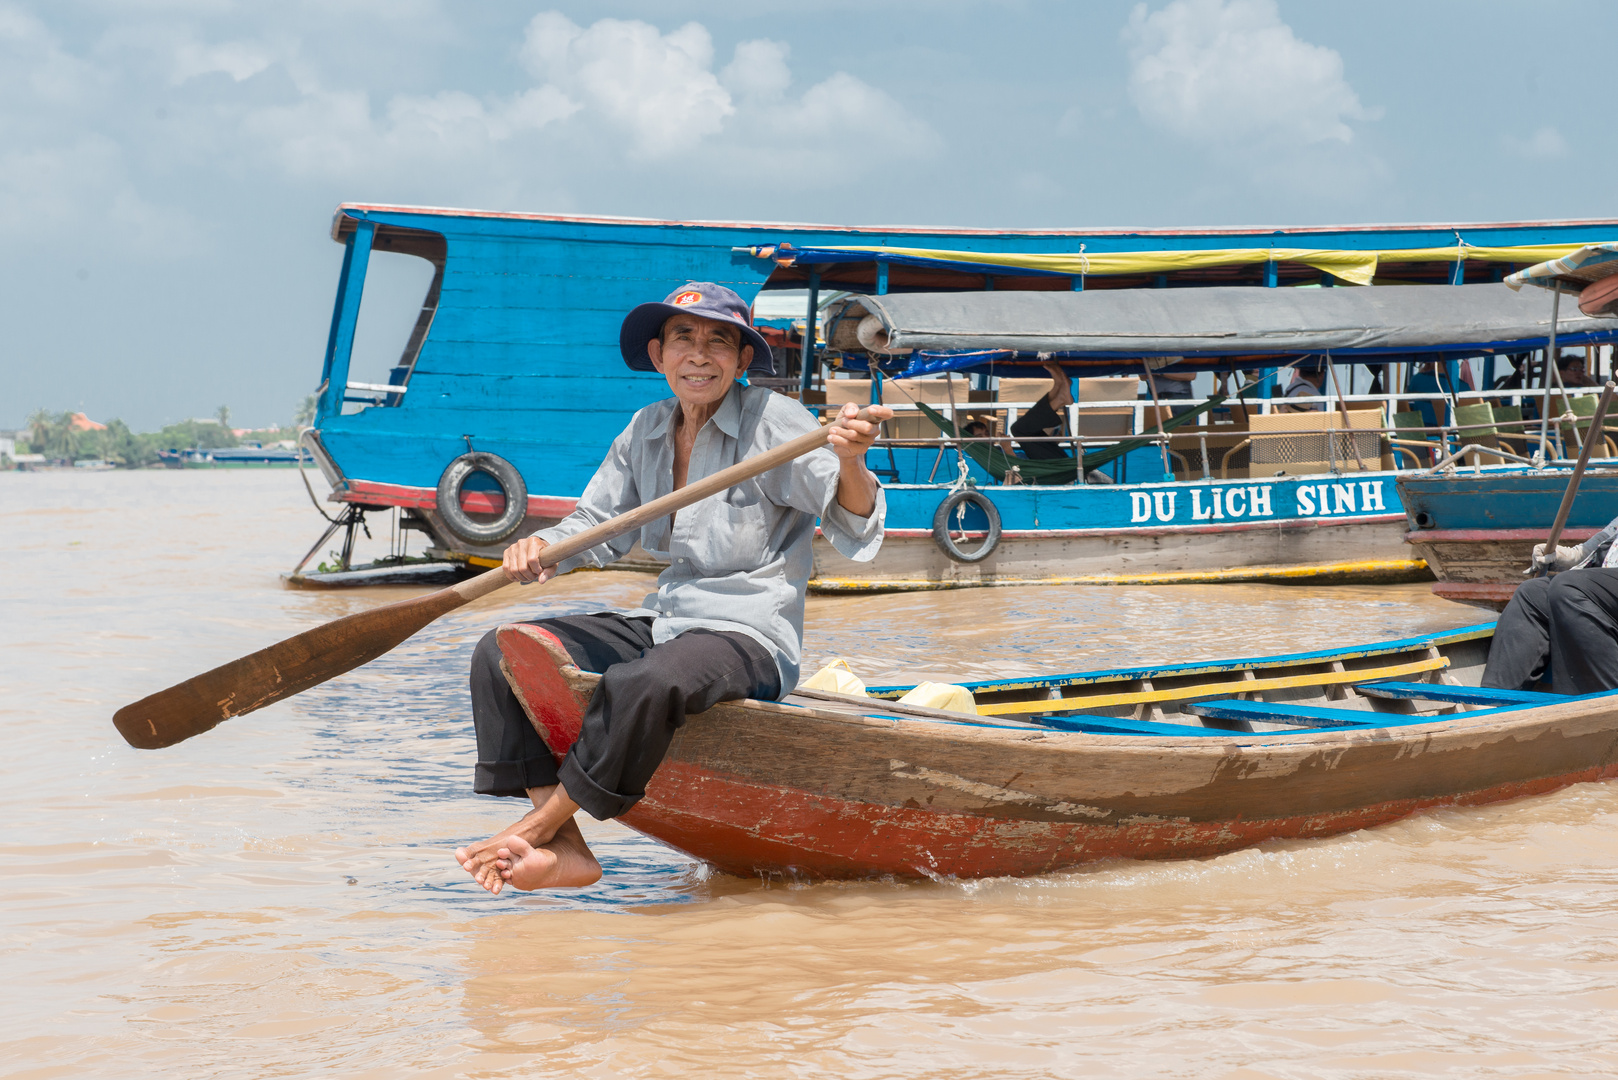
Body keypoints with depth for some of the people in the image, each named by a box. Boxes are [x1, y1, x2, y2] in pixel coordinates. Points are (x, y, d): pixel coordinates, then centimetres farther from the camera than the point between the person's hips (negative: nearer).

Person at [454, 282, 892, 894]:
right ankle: (564, 849, -18)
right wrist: (540, 549, -5)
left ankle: (537, 829, -21)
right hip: (663, 624, 8)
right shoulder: (647, 430, 11)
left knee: (641, 684, -39)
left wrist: (849, 465, -39)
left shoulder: (773, 421, -8)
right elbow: (598, 524, 18)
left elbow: (854, 533, -16)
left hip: (750, 637, -7)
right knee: (501, 654, -8)